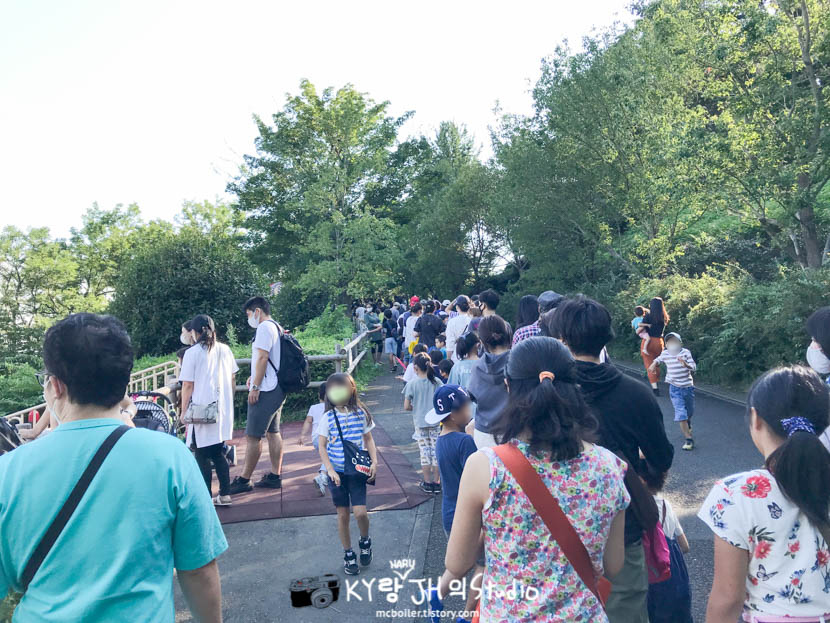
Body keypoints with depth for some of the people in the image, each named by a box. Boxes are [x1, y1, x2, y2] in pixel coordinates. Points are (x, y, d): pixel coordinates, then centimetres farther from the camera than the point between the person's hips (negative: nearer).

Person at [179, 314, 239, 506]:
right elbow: (232, 380, 12)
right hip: (223, 409, 5)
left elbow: (187, 385, -9)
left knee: (202, 455, 4)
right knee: (218, 452, 14)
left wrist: (184, 411, -2)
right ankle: (225, 494, 14)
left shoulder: (192, 353, -8)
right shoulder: (225, 350, 7)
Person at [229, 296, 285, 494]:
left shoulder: (264, 328, -11)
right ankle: (275, 476, 17)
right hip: (277, 388, 10)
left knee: (253, 436, -5)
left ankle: (244, 480, 1)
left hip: (265, 390, -10)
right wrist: (254, 377, 20)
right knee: (273, 432, 12)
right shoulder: (278, 328, 19)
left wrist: (255, 387, -18)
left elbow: (262, 358, -19)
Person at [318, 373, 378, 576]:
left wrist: (374, 461, -4)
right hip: (337, 472, 0)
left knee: (360, 512, -10)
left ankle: (365, 542, 21)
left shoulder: (360, 413, -3)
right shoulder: (328, 417, -6)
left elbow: (368, 439, 6)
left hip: (357, 470, 0)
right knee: (343, 515, 7)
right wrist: (330, 470, -12)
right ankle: (348, 554, 25)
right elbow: (322, 446, -3)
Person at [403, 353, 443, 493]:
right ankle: (436, 483, 15)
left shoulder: (412, 384, -10)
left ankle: (427, 483, 16)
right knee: (435, 451, 9)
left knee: (424, 451, 9)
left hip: (420, 422, -1)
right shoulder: (437, 382, -4)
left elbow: (406, 407, -9)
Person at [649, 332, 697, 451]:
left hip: (688, 386, 0)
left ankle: (688, 423, 54)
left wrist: (686, 364, -38)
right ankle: (688, 439, -8)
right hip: (675, 388, 0)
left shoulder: (685, 352, -10)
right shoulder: (665, 354, -2)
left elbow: (694, 367, -18)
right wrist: (653, 364, -2)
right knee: (680, 413, -12)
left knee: (690, 411, 19)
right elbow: (658, 359, 19)